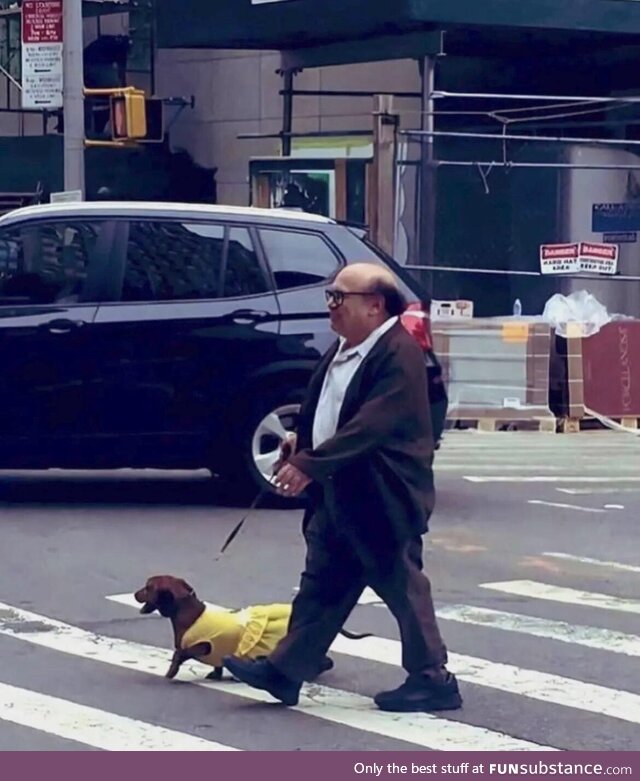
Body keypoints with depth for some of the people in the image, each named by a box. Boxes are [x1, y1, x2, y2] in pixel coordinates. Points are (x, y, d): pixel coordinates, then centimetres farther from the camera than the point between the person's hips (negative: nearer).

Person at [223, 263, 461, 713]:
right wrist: (301, 450, 9)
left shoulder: (398, 354, -20)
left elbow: (370, 425, -27)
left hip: (382, 497, -9)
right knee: (321, 586, 12)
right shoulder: (344, 349, 10)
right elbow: (319, 413, 22)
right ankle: (284, 671, 15)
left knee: (402, 588, 1)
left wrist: (309, 464, -27)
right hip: (337, 494, 9)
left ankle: (433, 680, 11)